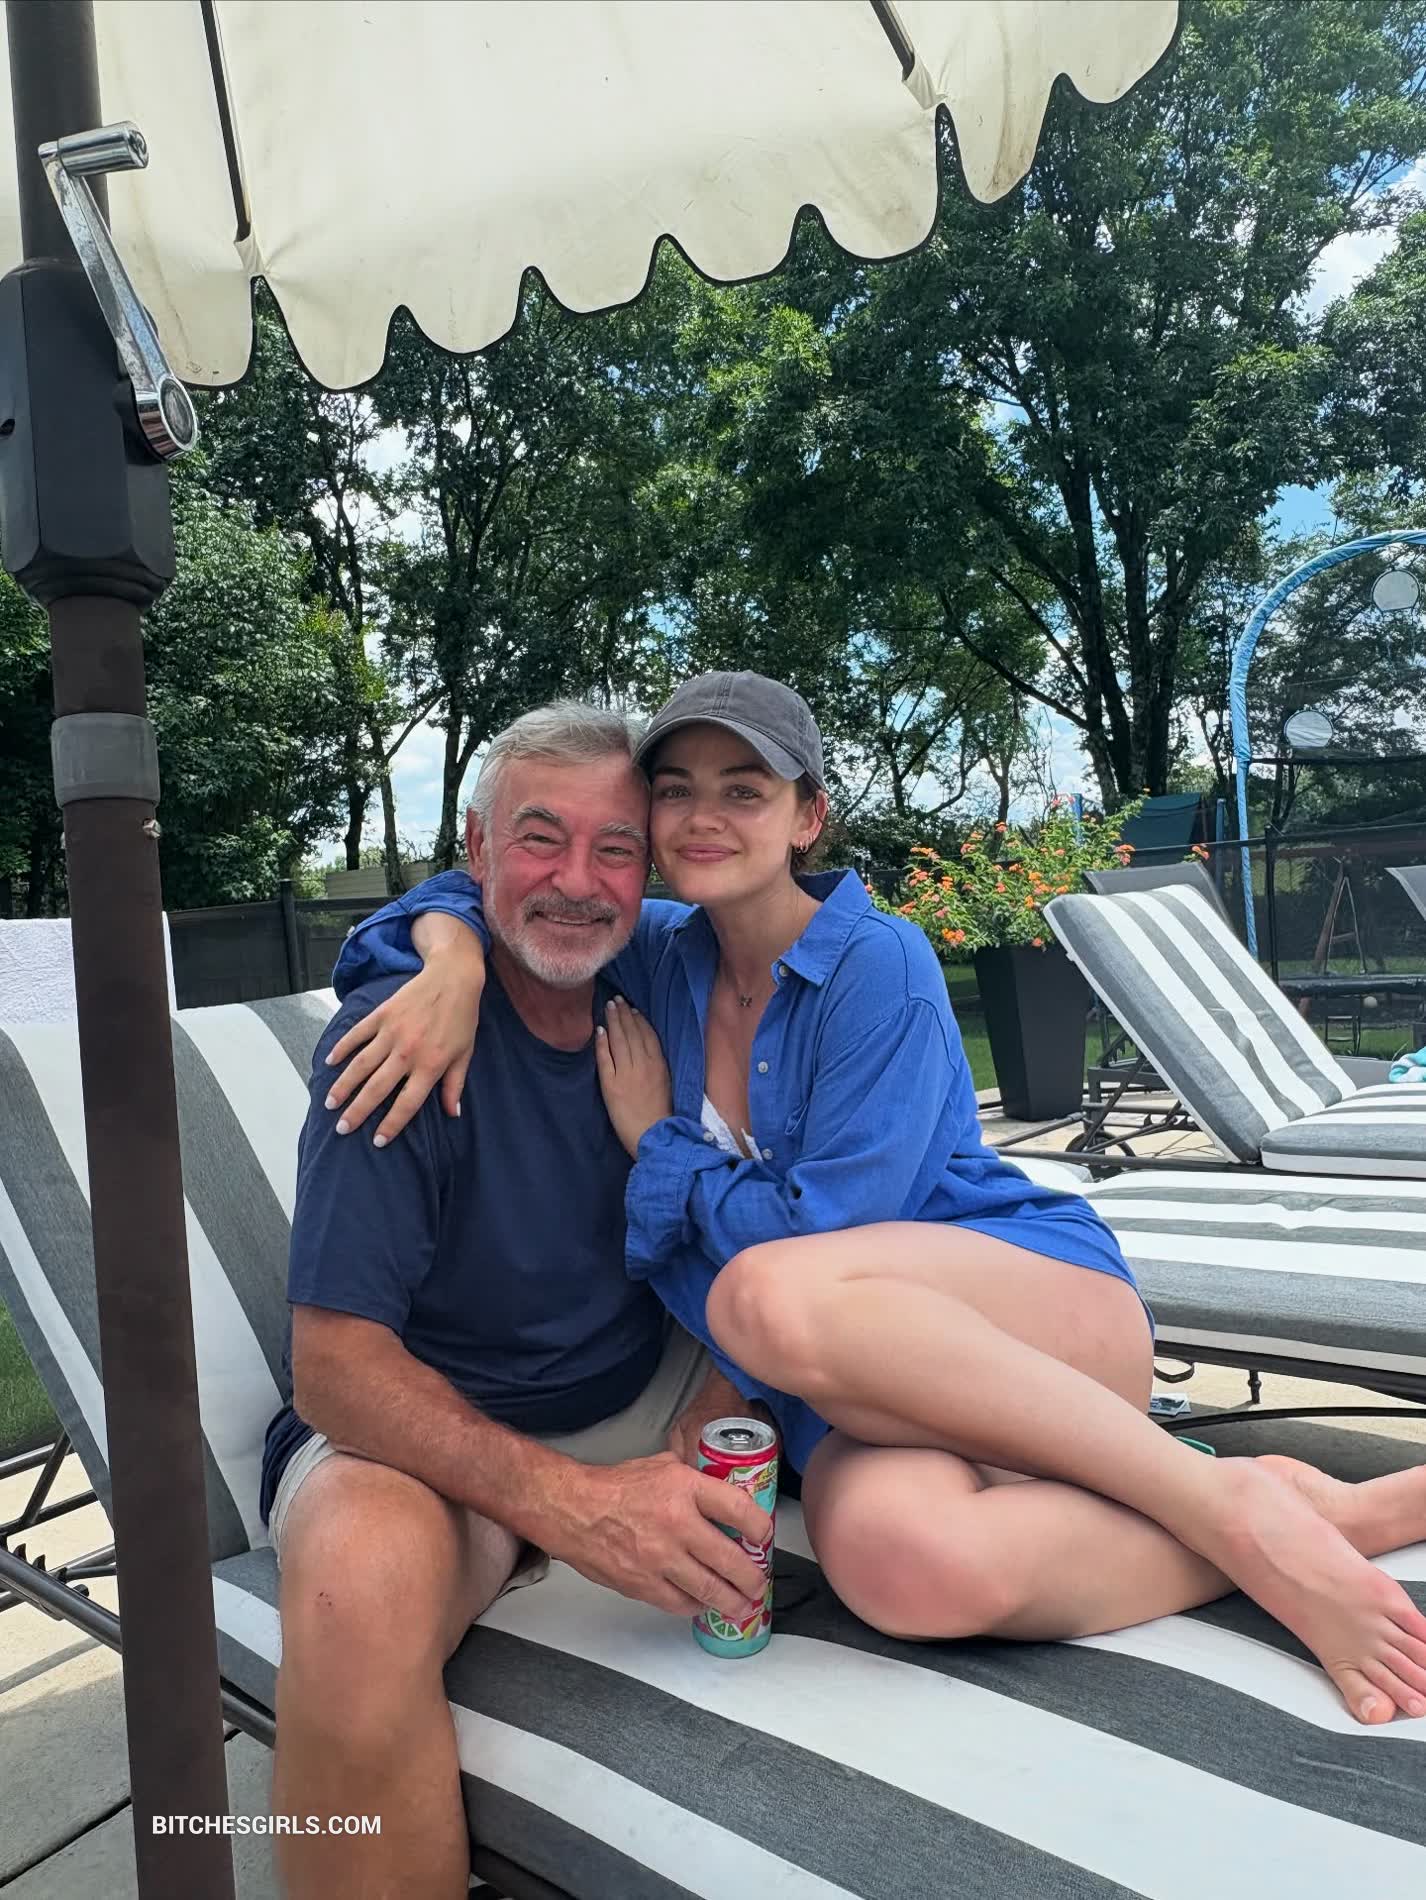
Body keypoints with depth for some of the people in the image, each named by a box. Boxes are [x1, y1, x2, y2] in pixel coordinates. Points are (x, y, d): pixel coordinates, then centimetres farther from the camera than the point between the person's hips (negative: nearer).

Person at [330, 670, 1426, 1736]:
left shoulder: (878, 966, -10)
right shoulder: (661, 959, 7)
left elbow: (818, 1228, -15)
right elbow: (471, 895, 14)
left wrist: (657, 1142, -3)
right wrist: (454, 964, -8)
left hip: (1053, 1300, -3)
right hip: (864, 1379, 4)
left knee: (771, 1294, -38)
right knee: (901, 1559, -35)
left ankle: (1234, 1502, -24)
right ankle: (1332, 1521, -16)